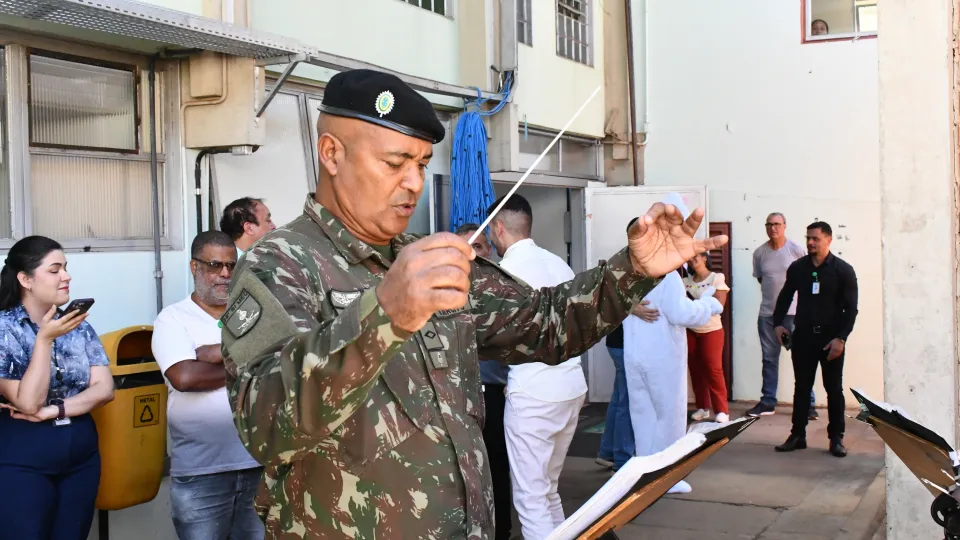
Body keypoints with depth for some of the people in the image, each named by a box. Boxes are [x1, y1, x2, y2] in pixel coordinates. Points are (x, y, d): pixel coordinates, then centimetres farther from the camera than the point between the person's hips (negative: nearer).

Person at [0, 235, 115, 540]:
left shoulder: (79, 326, 4)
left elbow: (105, 389, -2)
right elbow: (28, 402, -17)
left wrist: (54, 411, -15)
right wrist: (45, 339, -23)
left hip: (82, 455, 5)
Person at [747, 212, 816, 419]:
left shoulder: (797, 250, -7)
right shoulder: (759, 253, 0)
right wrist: (773, 294, 10)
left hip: (794, 312, -3)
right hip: (767, 313, 3)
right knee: (769, 359, 9)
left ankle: (808, 403, 6)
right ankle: (767, 402, 17)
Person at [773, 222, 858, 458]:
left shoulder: (843, 270, -4)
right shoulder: (797, 268, 5)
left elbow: (851, 308, -6)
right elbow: (785, 297, 17)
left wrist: (841, 338, -14)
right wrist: (778, 323, 5)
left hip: (831, 338, -3)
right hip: (803, 336, 3)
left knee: (834, 389, 4)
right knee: (801, 387, 6)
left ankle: (836, 438, 12)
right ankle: (797, 435, 12)